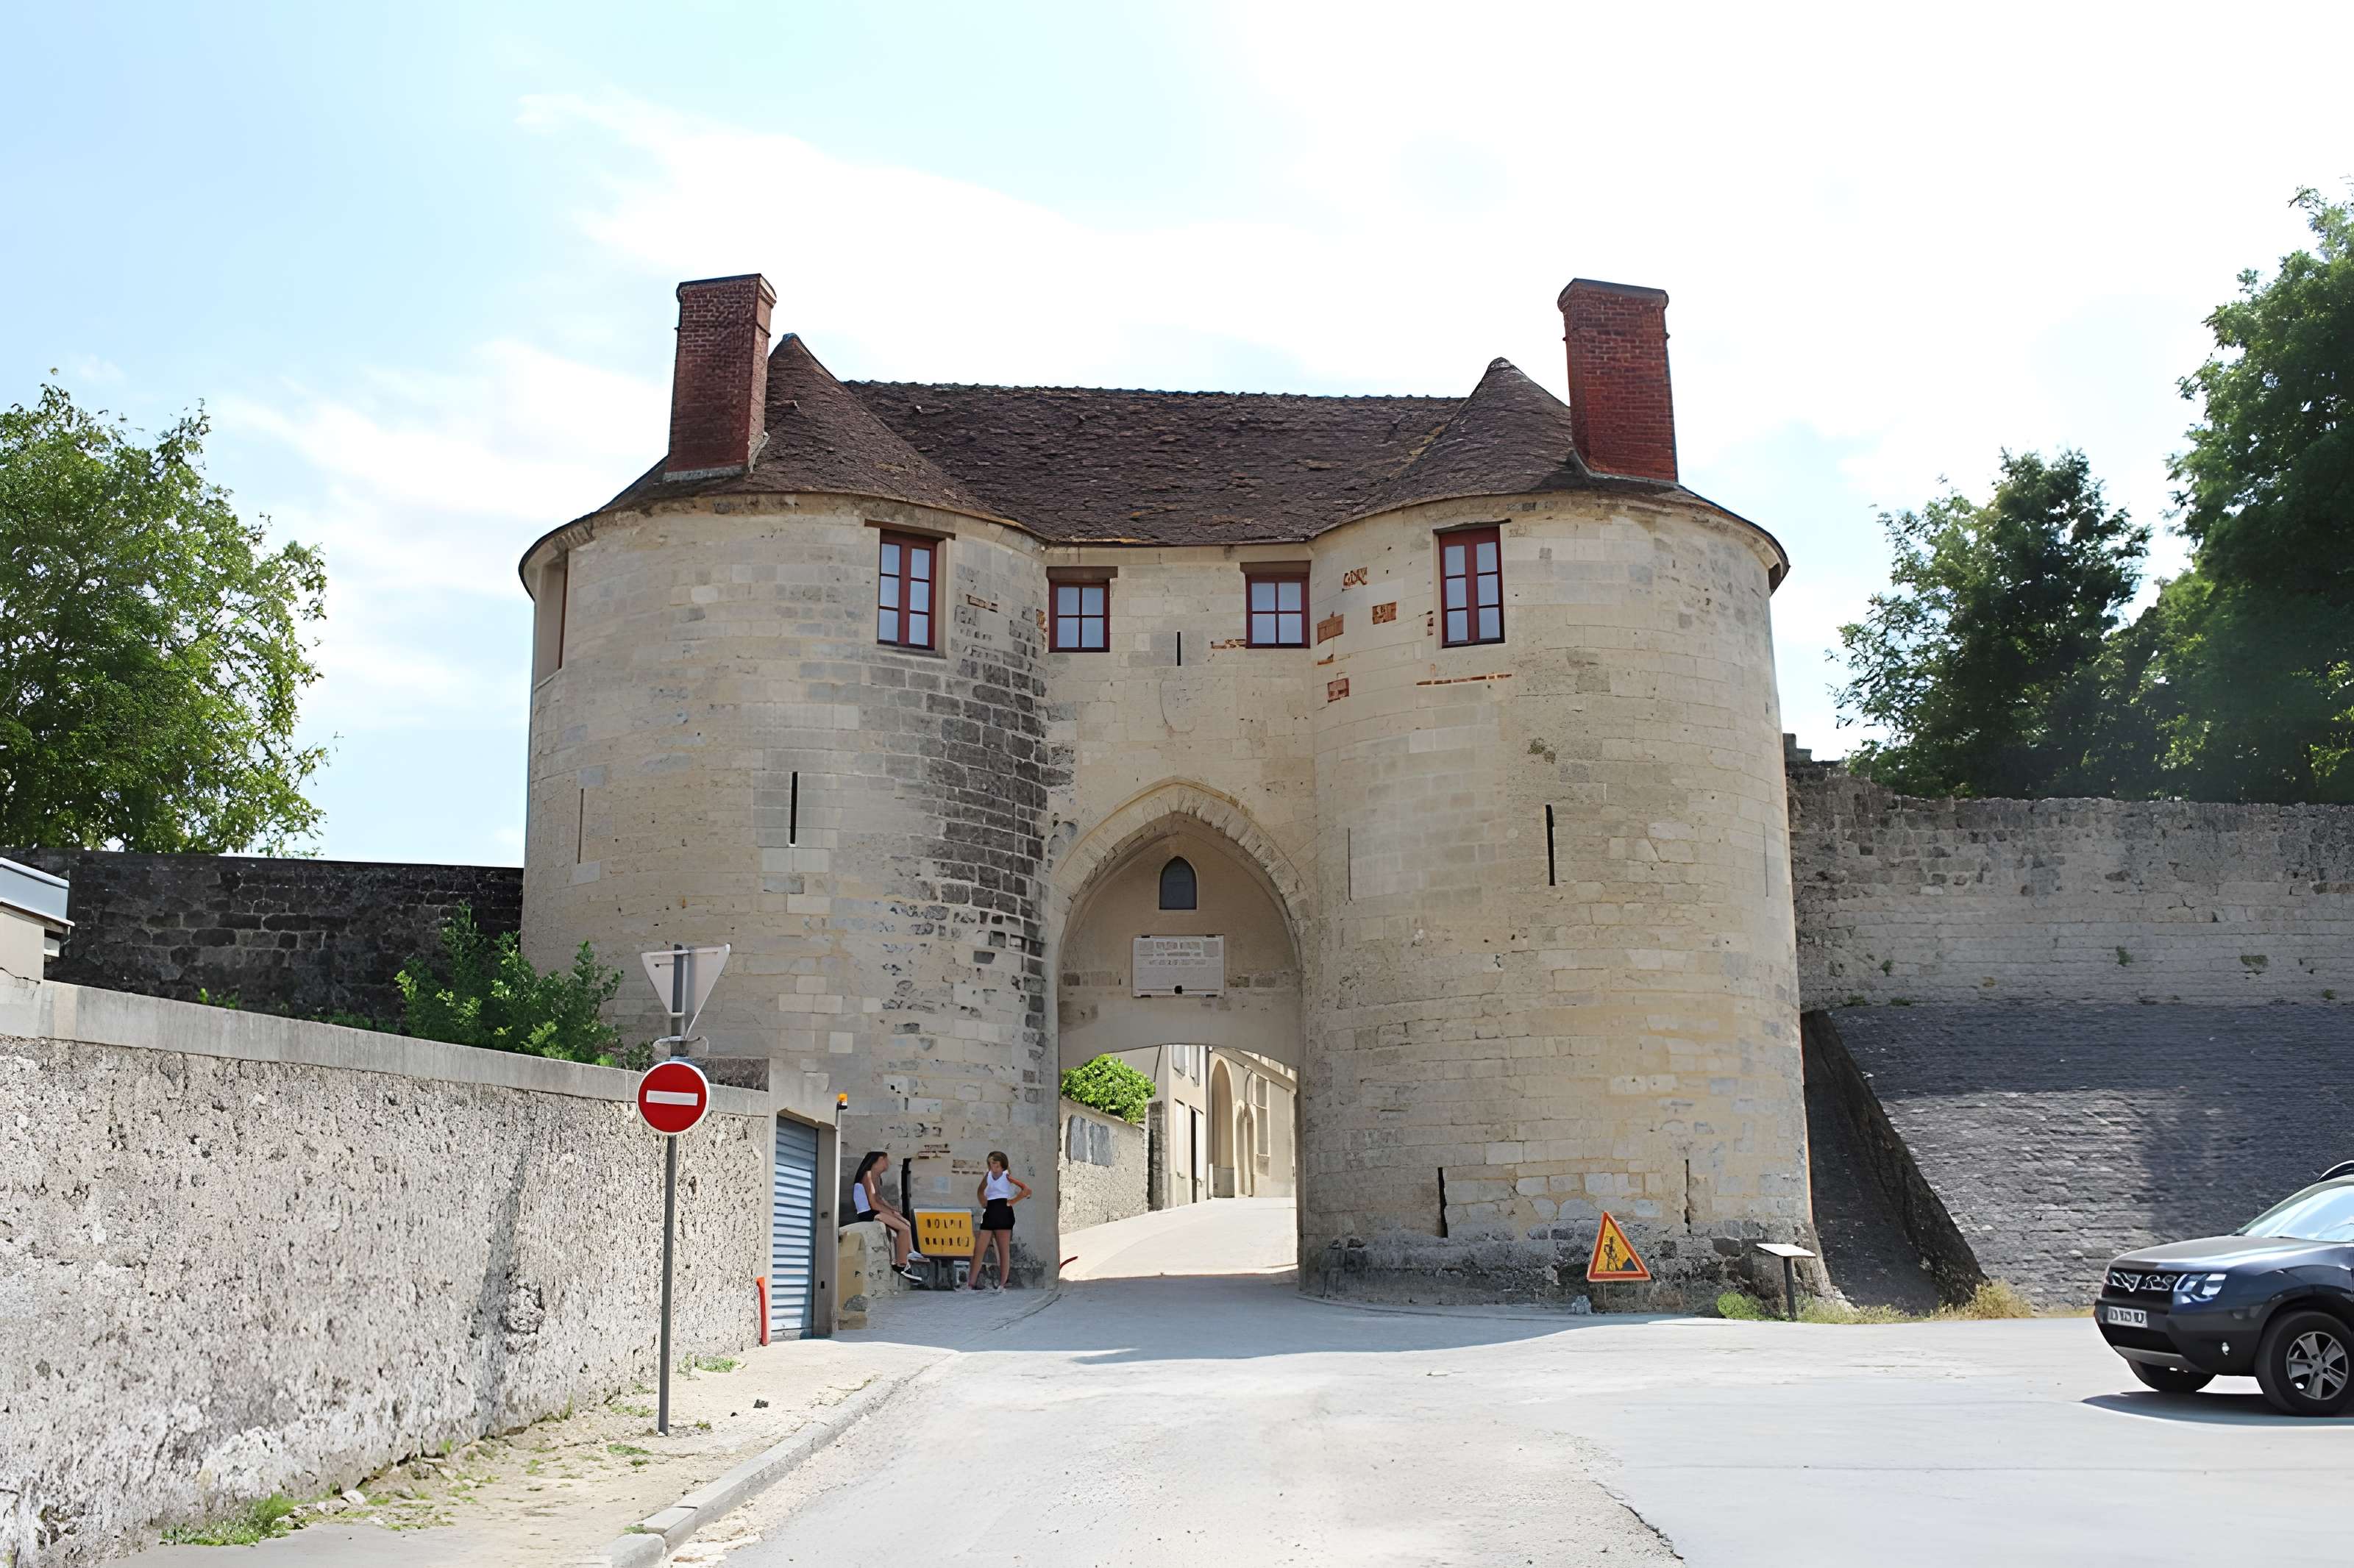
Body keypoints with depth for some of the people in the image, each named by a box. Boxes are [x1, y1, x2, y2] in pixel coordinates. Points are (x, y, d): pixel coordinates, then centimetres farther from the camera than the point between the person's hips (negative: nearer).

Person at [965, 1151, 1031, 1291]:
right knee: (979, 1249, 0)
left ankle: (1002, 1284, 1)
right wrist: (984, 1204, 16)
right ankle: (972, 1284, 1)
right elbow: (980, 1191, 31)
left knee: (1004, 1251, -1)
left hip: (1003, 1212, -6)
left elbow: (1026, 1190, -11)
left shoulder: (1007, 1176, -2)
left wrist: (1011, 1202, -8)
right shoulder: (988, 1176, 14)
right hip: (989, 1213, 6)